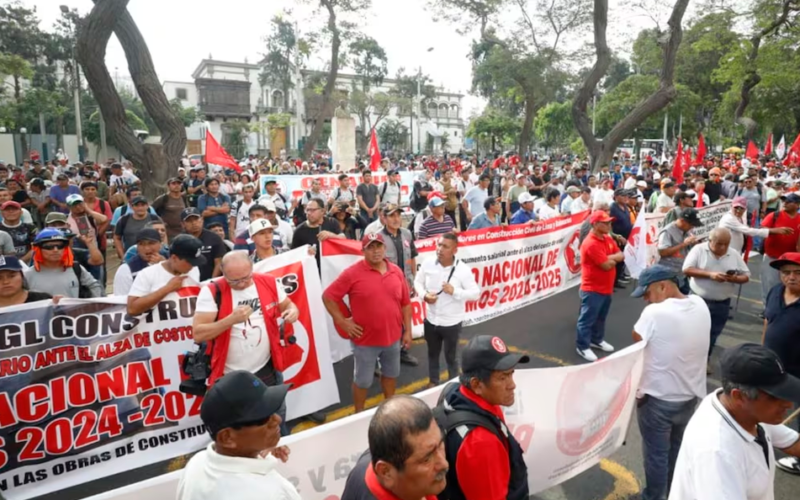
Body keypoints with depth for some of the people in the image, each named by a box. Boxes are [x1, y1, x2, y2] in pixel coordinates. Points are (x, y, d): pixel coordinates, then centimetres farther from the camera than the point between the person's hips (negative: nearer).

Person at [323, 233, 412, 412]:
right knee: (362, 380, 11)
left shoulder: (396, 271, -1)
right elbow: (328, 297, -11)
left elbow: (405, 303, 5)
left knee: (391, 374, 22)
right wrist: (342, 322, -12)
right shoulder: (353, 273, -14)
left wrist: (407, 330, 6)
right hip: (365, 339, -4)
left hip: (393, 337, 5)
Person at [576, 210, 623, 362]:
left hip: (606, 287, 9)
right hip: (592, 289, -9)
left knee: (601, 317, 22)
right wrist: (614, 259, -3)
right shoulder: (591, 243, -23)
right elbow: (606, 265, -24)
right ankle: (582, 346, 10)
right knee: (587, 319, 0)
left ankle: (597, 340, 38)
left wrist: (610, 258, -15)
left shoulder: (608, 239, 8)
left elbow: (621, 255, 5)